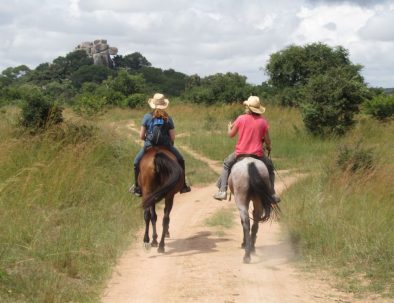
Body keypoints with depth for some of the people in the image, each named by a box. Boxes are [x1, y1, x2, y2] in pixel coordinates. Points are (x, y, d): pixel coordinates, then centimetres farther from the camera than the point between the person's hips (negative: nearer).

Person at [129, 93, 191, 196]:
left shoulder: (147, 117, -4)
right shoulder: (168, 119, -2)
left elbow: (141, 136, -2)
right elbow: (172, 138, -3)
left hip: (149, 146, 0)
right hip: (166, 146, 0)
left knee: (137, 162, 25)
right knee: (180, 160, 24)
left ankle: (137, 188, 23)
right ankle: (183, 186, 24)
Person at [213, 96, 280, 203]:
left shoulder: (241, 118, -5)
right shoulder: (263, 121, -2)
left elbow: (230, 134, 3)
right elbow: (267, 140, 1)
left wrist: (229, 127, 26)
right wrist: (268, 147, 25)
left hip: (241, 152, 0)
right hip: (258, 154, 0)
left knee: (227, 164, 26)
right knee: (270, 166, 26)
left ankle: (222, 190, 16)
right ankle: (272, 194, 20)